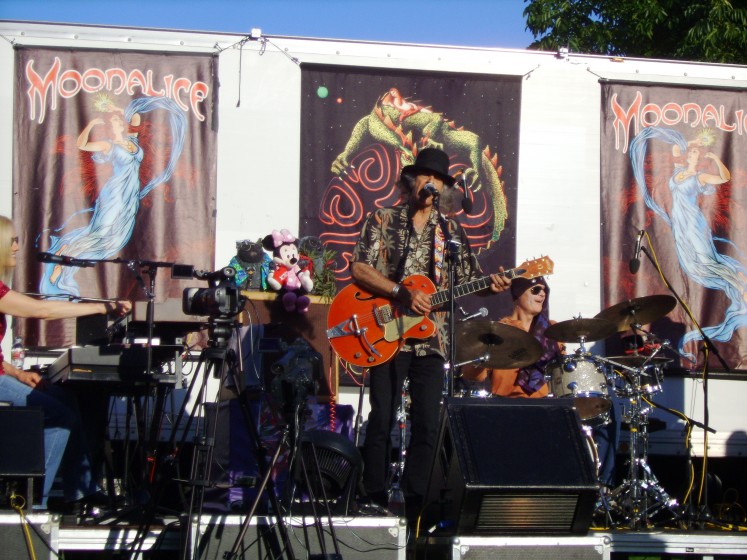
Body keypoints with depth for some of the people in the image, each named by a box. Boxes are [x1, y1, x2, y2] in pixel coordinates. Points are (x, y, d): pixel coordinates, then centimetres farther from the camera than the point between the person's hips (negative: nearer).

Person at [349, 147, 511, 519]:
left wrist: (491, 286, -10)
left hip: (431, 338, 3)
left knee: (427, 425, 1)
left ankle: (415, 502, 8)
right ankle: (375, 500, 4)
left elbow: (469, 278, 13)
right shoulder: (383, 220, 4)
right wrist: (402, 293, -17)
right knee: (382, 421, -4)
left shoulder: (451, 231, 15)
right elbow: (358, 268, -7)